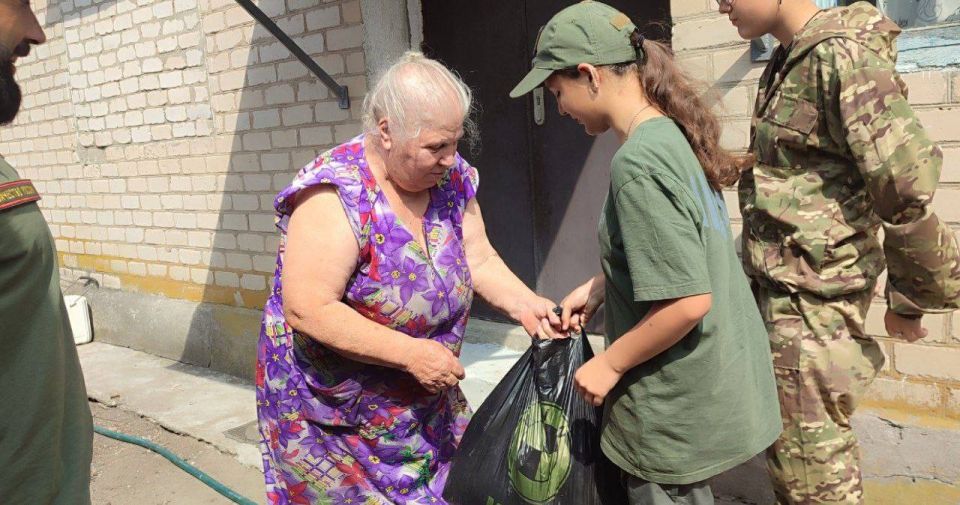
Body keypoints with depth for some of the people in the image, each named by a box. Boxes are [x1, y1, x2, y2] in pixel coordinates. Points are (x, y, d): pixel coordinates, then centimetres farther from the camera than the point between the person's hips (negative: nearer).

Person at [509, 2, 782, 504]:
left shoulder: (636, 162, -24)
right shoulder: (675, 135, 3)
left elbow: (688, 301, -27)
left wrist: (608, 364, -15)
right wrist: (598, 286, 8)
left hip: (679, 412, -8)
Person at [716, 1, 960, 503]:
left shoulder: (842, 54, -17)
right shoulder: (789, 60, 10)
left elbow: (905, 185, -19)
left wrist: (906, 301, -7)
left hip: (810, 308, -8)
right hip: (778, 291, 8)